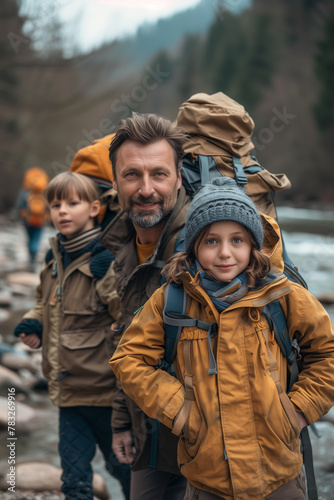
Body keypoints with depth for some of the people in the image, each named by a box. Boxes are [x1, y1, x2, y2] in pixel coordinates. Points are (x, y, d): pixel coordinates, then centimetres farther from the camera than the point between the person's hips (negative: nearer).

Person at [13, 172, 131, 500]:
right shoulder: (54, 261, 7)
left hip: (103, 390, -7)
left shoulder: (107, 262, -17)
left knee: (122, 467, 13)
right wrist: (33, 325, 3)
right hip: (67, 389, 7)